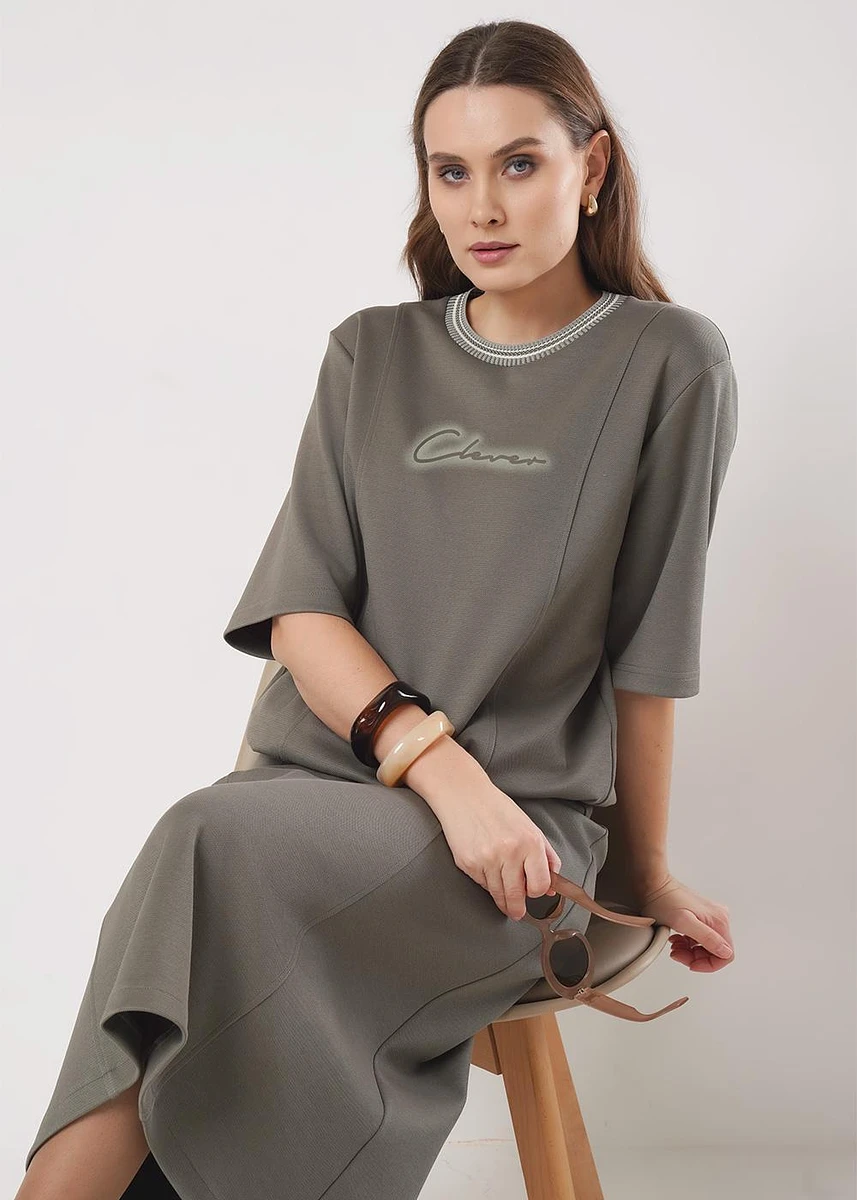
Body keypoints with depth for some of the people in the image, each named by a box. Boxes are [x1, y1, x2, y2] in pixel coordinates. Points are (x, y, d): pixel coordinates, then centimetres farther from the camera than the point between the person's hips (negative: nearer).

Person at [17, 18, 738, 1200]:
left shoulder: (667, 364, 2)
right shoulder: (373, 358, 12)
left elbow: (644, 651, 4)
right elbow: (298, 617, 2)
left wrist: (651, 874, 12)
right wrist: (448, 774, -13)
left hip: (517, 832, -3)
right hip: (313, 782, 3)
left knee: (217, 846, -33)